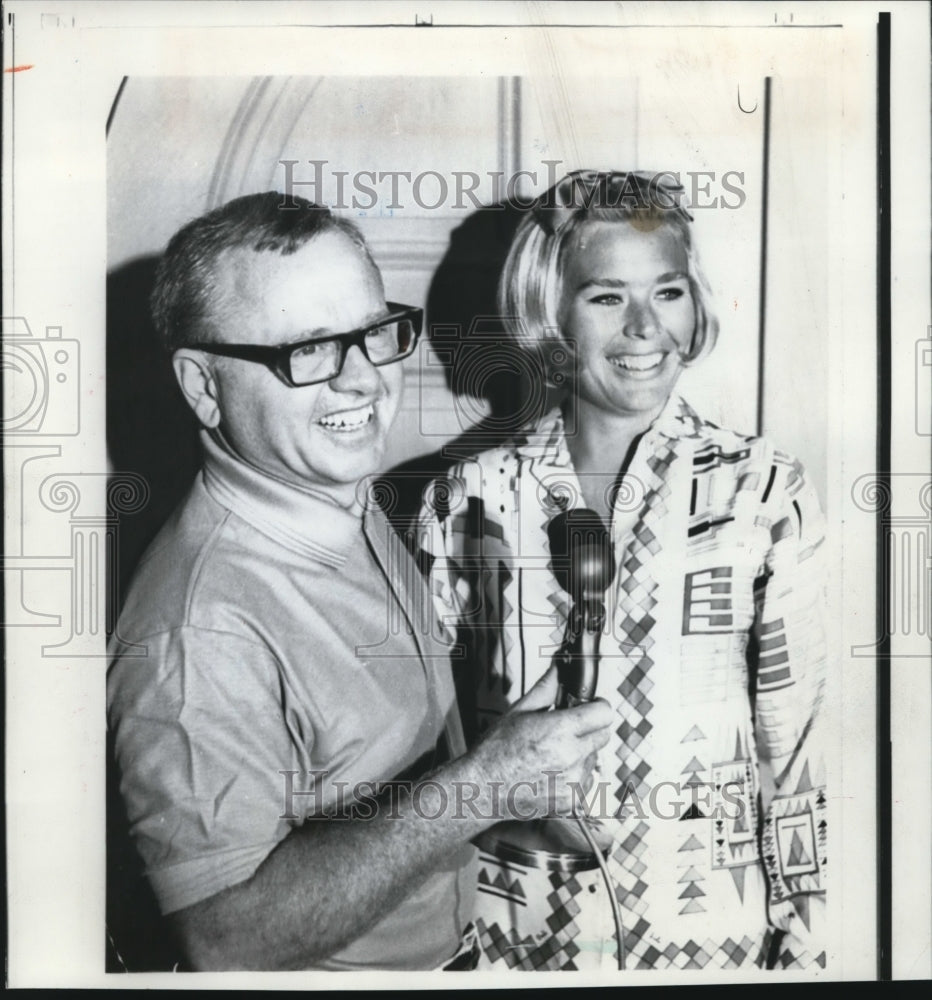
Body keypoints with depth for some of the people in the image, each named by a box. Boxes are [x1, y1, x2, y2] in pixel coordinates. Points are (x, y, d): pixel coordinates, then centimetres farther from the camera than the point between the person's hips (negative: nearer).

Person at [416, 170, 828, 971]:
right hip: (514, 930, 1)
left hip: (711, 926, 0)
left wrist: (807, 947, -4)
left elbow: (803, 743, -5)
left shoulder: (765, 493, -9)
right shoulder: (467, 500, -6)